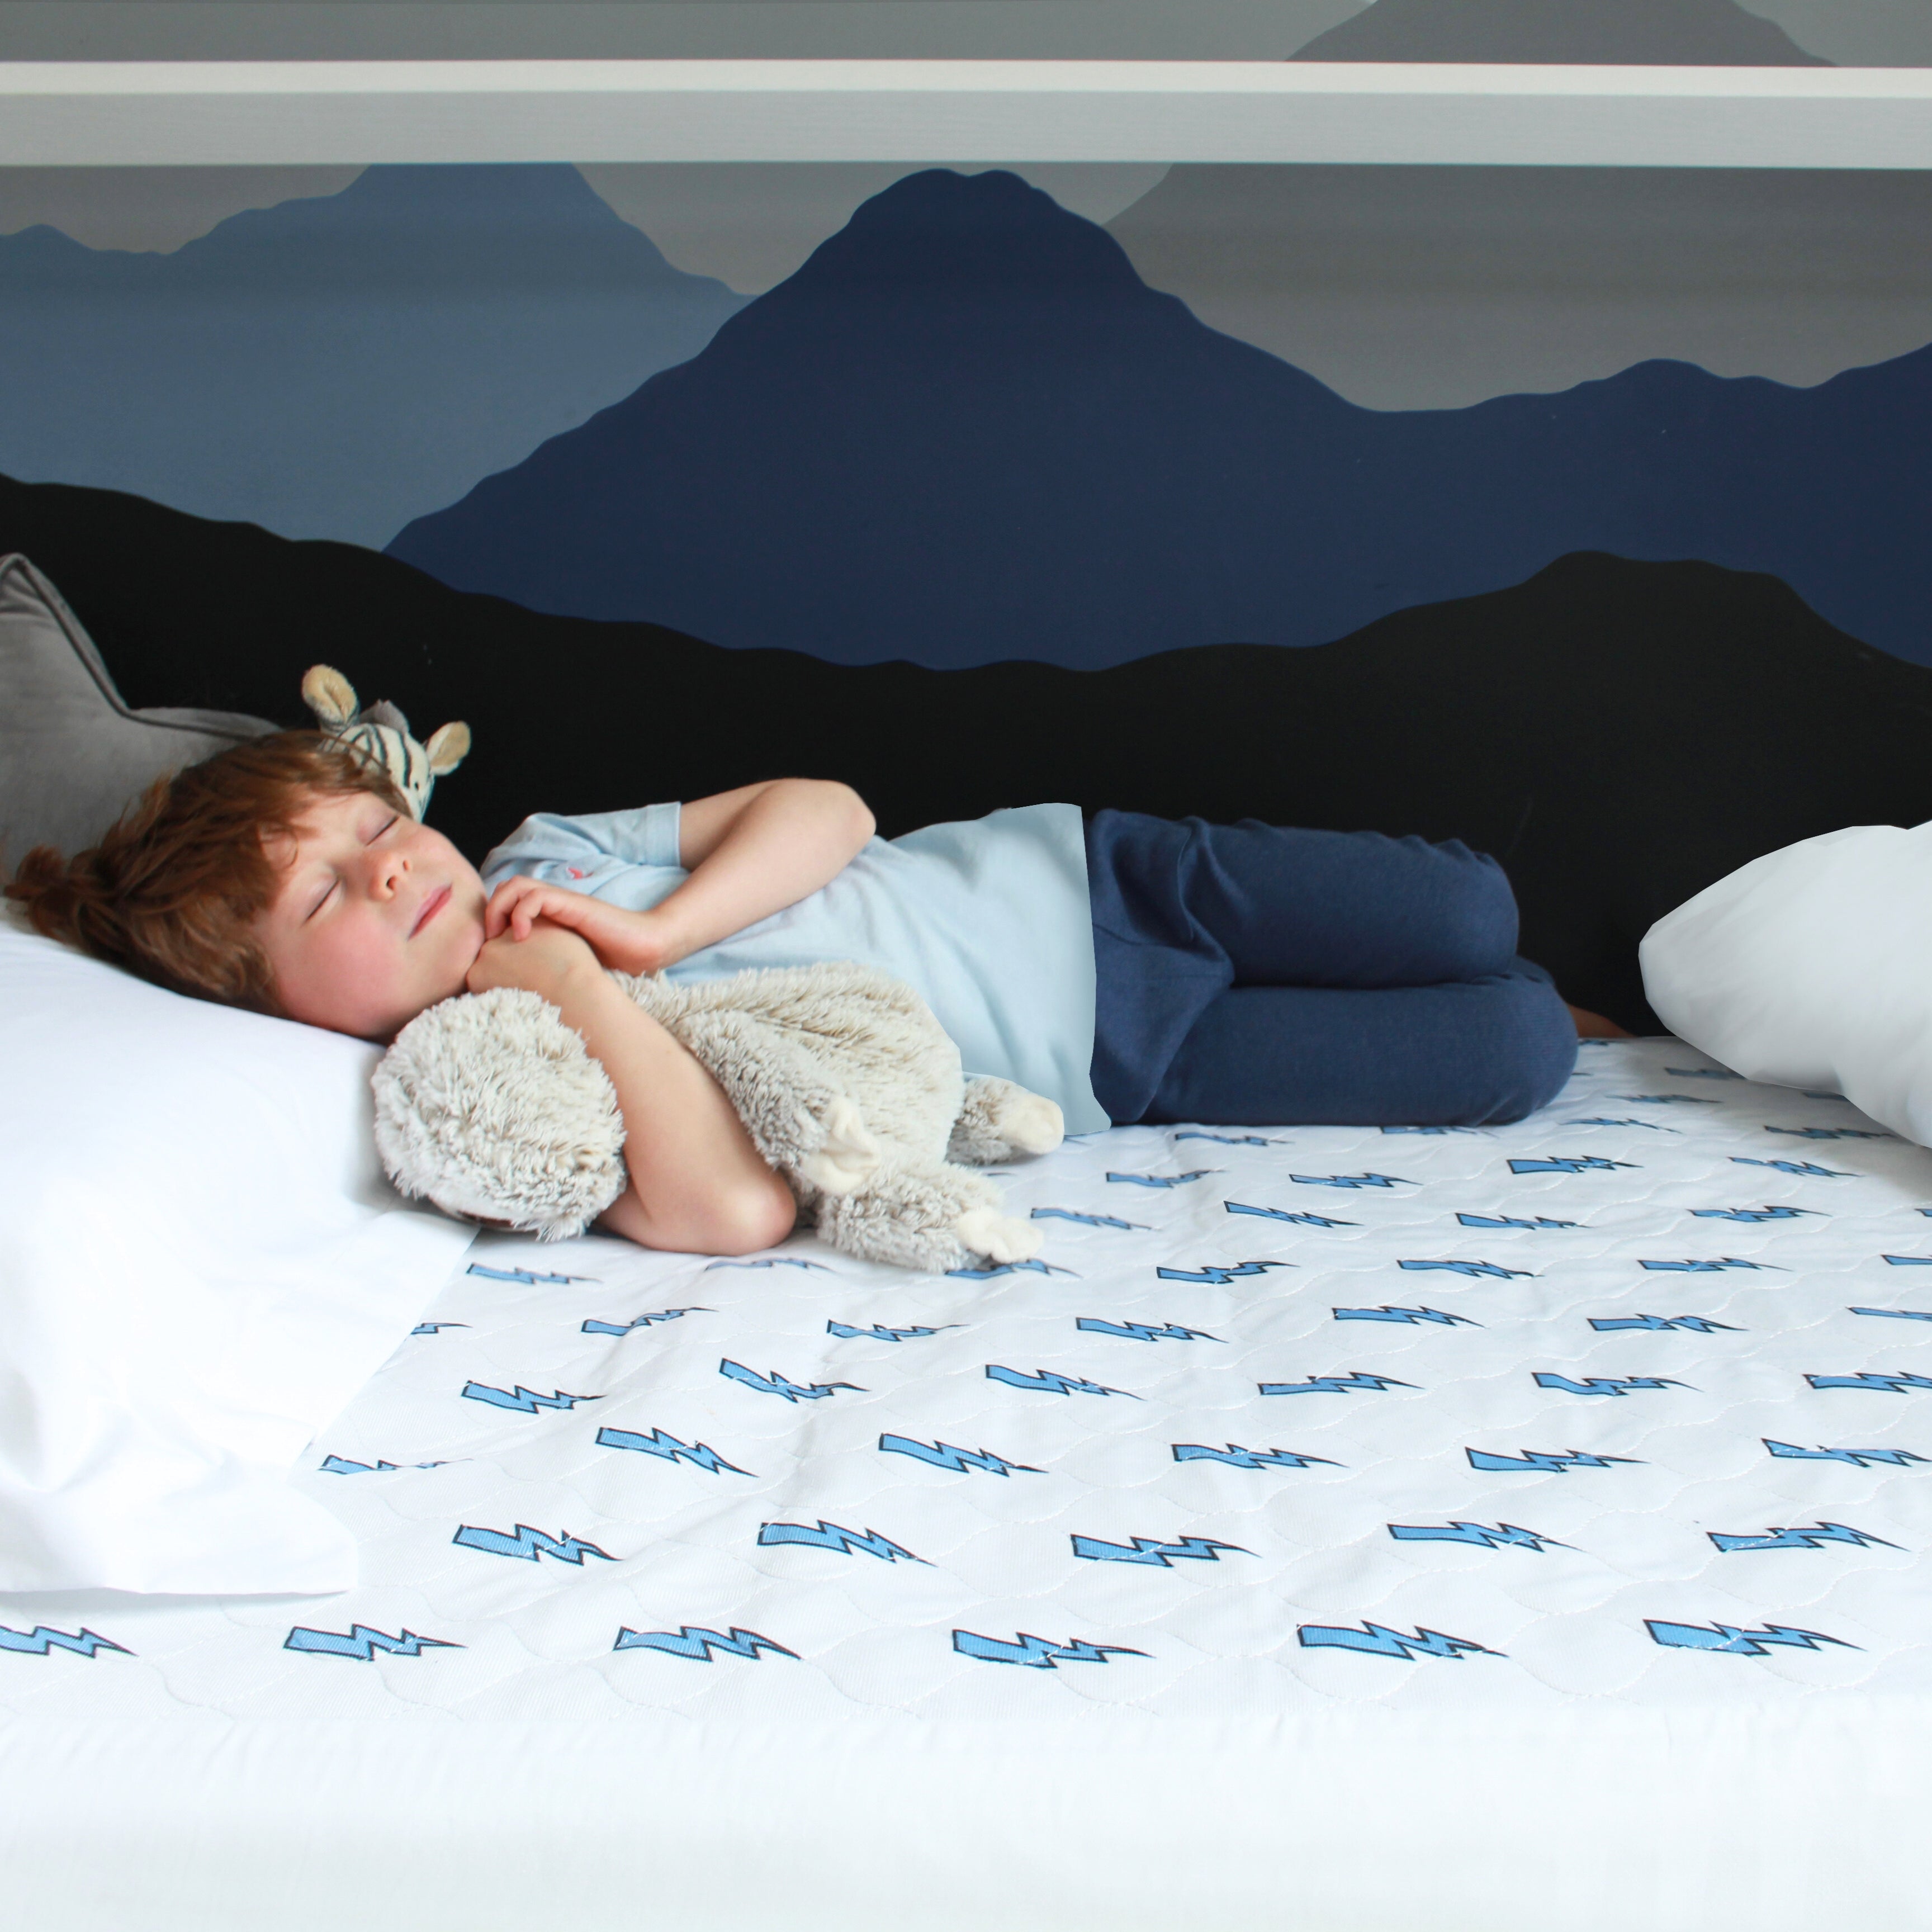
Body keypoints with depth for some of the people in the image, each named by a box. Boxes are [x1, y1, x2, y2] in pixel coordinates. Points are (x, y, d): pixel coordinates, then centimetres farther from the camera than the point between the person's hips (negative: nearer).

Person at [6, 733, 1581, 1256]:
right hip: (1111, 1071, -4)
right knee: (1522, 1052, -9)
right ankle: (1512, 1018, 25)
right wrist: (588, 996, -29)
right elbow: (736, 1209, -35)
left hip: (1073, 877, 4)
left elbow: (826, 809, -6)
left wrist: (652, 930, -20)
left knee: (1476, 911, -2)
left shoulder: (541, 856, -3)